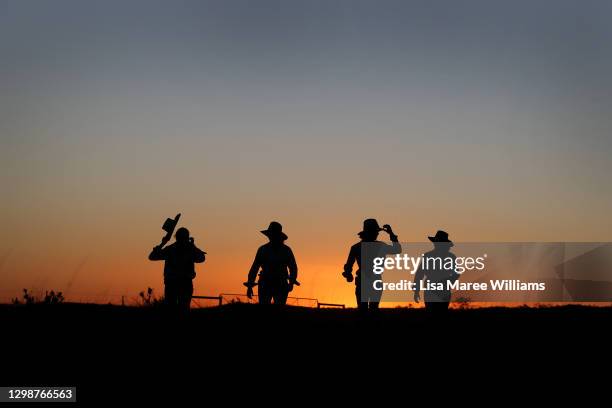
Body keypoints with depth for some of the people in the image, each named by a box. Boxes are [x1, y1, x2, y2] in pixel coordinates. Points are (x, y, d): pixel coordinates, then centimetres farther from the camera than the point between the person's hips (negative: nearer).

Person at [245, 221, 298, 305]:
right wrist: (249, 285, -1)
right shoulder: (263, 249, 5)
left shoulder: (286, 250, 4)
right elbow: (254, 268, 6)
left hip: (281, 286, -1)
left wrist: (291, 282, -11)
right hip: (265, 285, 1)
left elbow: (293, 268, 6)